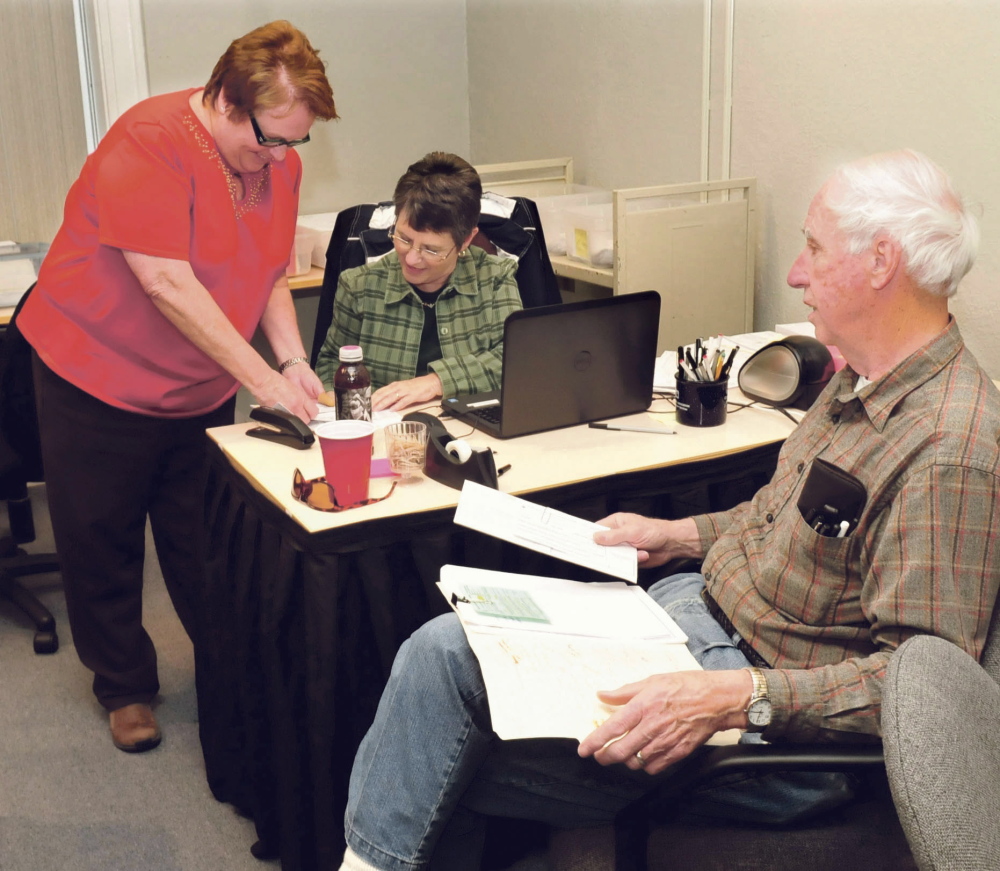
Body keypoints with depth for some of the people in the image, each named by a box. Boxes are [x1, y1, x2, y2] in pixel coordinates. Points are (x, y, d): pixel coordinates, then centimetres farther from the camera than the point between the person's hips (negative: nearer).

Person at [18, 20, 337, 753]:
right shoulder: (149, 144, -25)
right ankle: (125, 691, 24)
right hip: (97, 380, -5)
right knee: (102, 547, 7)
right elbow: (168, 284, -30)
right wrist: (262, 378, -29)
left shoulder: (280, 163, -3)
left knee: (204, 541, 12)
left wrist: (294, 362, -11)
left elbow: (270, 276, 5)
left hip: (200, 390, 6)